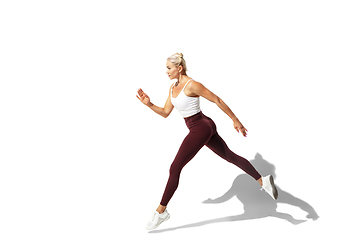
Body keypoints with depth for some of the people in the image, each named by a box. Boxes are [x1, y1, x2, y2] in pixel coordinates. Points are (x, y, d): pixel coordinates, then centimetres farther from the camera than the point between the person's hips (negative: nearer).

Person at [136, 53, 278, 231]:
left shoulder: (192, 85, -18)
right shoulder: (173, 87, 9)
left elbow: (217, 100, -13)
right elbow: (165, 113, 12)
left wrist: (235, 120, -10)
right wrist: (149, 104, -4)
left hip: (201, 128, -10)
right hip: (204, 128, 10)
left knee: (175, 168, -7)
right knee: (231, 157, 16)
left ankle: (161, 211, 4)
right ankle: (263, 181, 25)